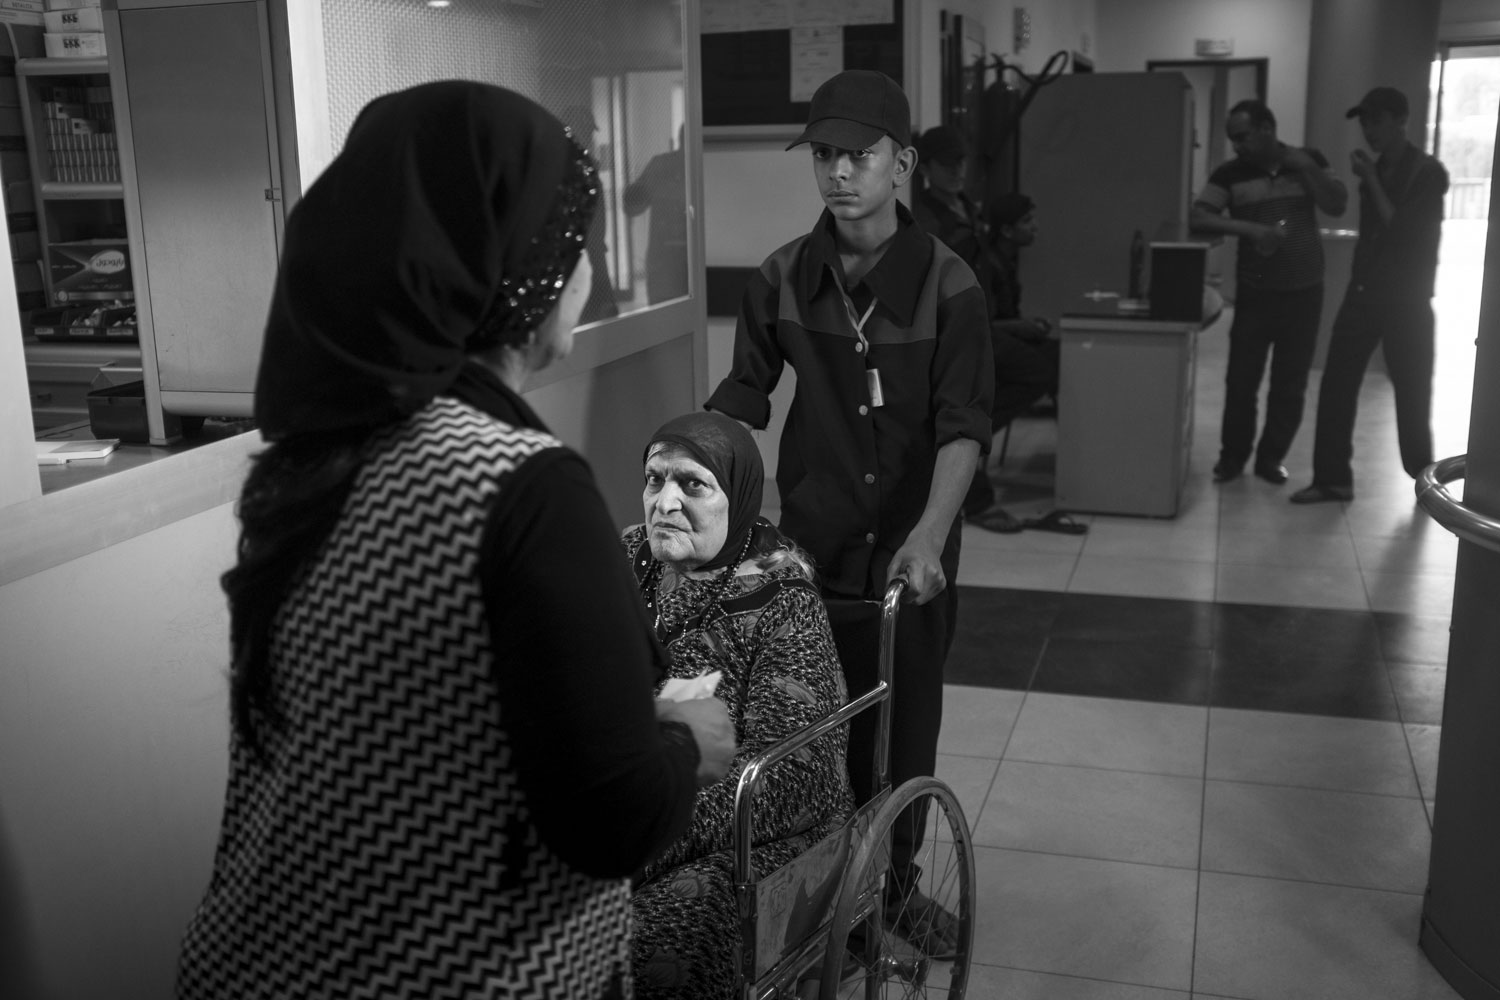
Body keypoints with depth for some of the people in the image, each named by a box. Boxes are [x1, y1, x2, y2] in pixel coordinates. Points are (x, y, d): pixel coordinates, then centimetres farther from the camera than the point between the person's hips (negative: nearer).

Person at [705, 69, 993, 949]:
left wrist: (929, 535, -30)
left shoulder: (948, 284, -10)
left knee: (907, 724, 12)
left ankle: (896, 878, 34)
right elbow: (741, 399, 4)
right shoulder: (783, 278, -2)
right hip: (809, 544, 2)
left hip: (911, 551, -1)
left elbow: (963, 425, -16)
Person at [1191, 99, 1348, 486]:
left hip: (1304, 292, 1)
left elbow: (1337, 205, -5)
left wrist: (1306, 168, -15)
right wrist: (1251, 229, -25)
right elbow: (1198, 217, -14)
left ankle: (1271, 457, 20)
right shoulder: (1230, 173, -3)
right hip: (1254, 294, -1)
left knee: (1290, 384, 6)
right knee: (1241, 379, -1)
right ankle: (1232, 455, 16)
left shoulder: (1309, 161, 3)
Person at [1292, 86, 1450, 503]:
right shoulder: (1374, 170, 10)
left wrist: (1372, 182, -16)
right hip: (1363, 292, 6)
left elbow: (1403, 232, -18)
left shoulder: (1428, 172, -9)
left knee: (1412, 393, 4)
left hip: (1406, 300, -6)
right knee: (1336, 384, 0)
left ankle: (1424, 480, 21)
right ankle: (1333, 479, 6)